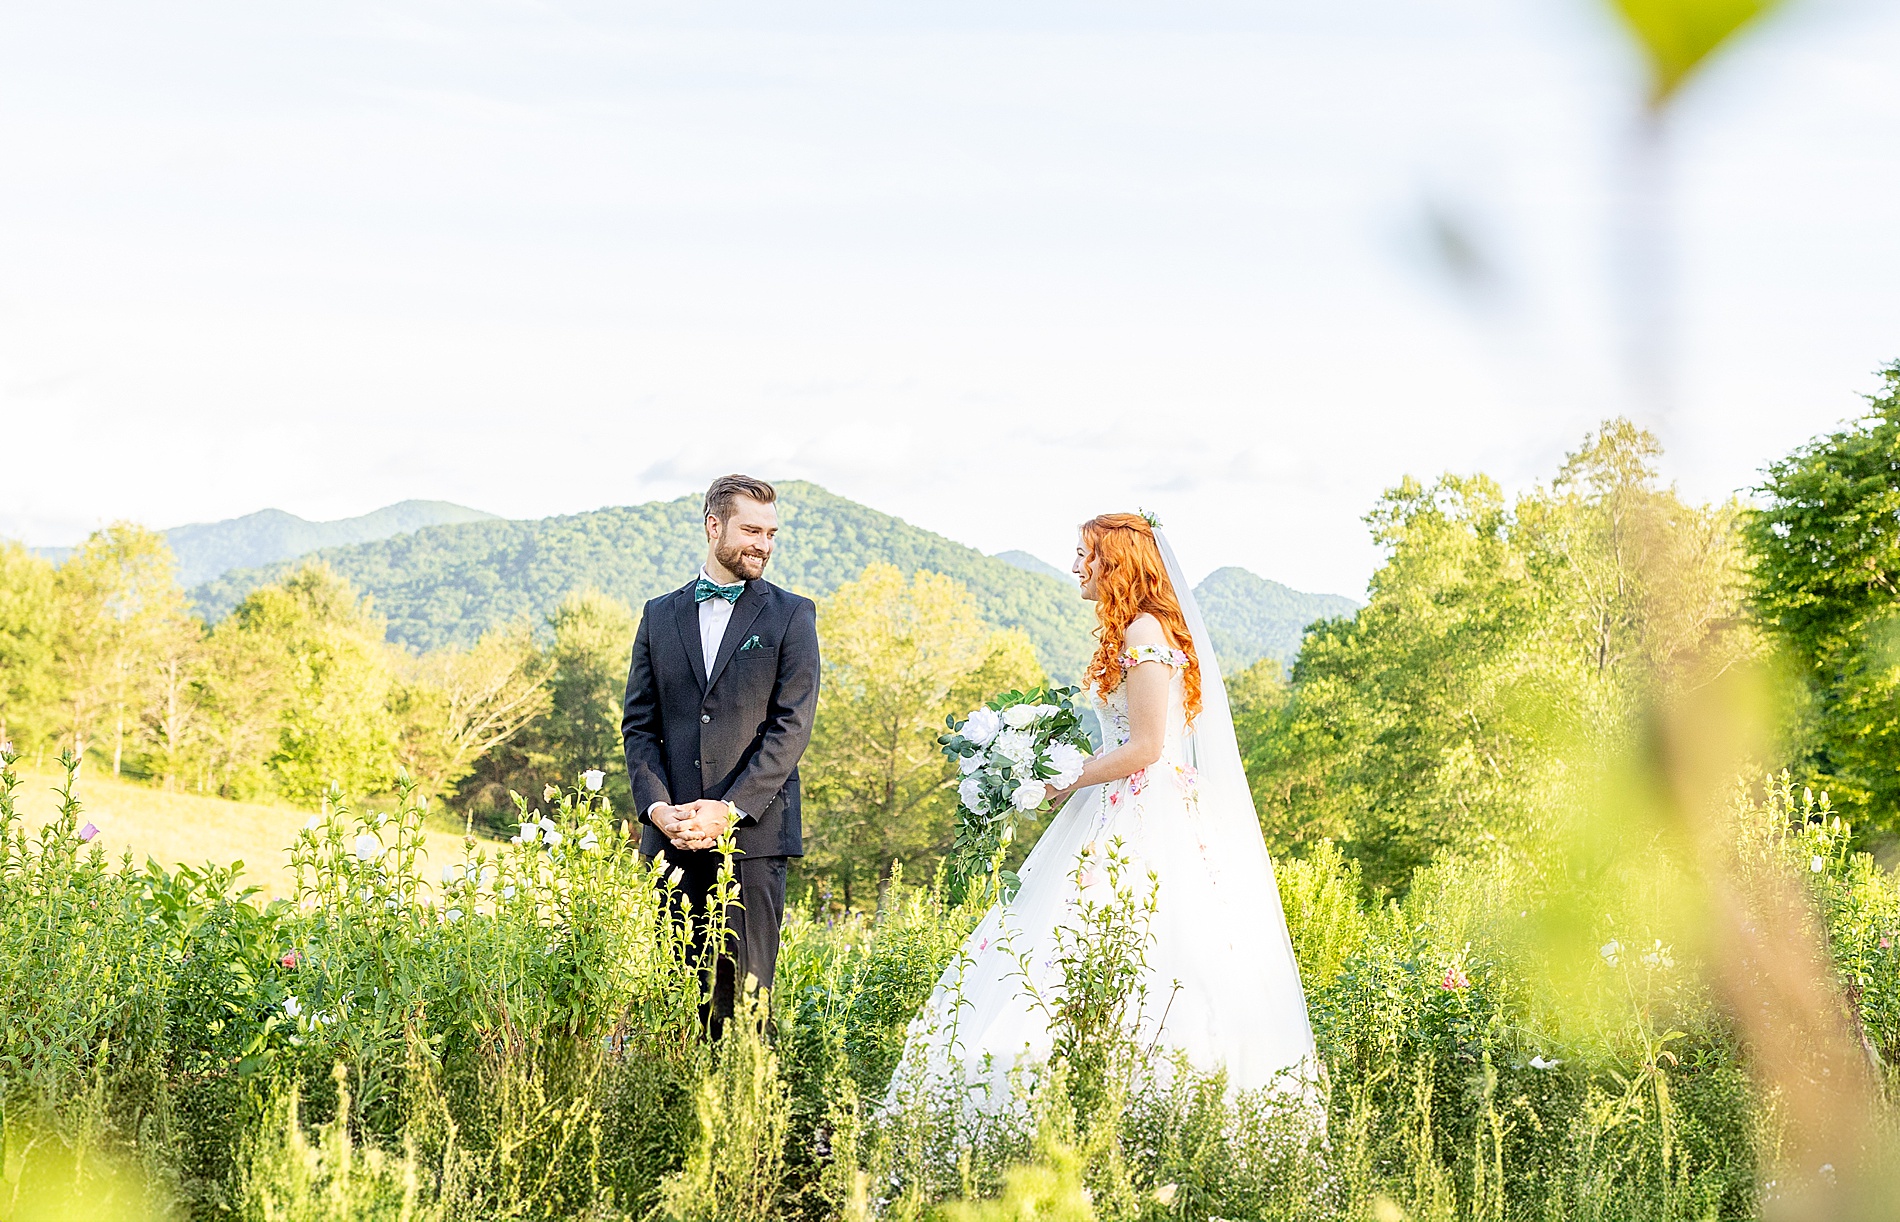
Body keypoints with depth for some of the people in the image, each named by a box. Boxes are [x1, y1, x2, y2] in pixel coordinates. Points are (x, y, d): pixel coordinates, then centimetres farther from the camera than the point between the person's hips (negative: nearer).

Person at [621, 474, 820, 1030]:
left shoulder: (791, 615, 5)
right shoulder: (660, 615, 14)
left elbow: (792, 726, -3)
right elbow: (638, 723, 10)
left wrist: (730, 810, -12)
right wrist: (657, 807, -5)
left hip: (754, 832, -3)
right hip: (670, 834, 3)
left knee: (743, 993, -4)